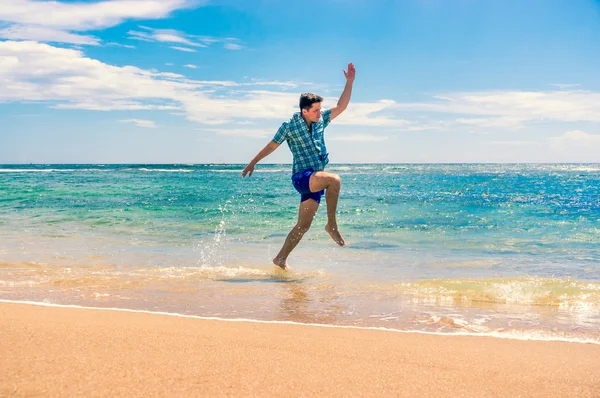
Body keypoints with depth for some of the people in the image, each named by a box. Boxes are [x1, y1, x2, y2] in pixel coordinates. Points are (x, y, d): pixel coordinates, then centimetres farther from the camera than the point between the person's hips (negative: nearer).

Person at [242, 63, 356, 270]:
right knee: (334, 179, -33)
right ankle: (332, 225, -23)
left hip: (316, 180, 6)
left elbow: (341, 106, 9)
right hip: (301, 176, -6)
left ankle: (280, 258, 16)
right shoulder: (289, 126, -5)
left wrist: (349, 82, -1)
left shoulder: (321, 121, 9)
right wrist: (252, 163, 16)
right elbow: (271, 146, 6)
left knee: (303, 225, 5)